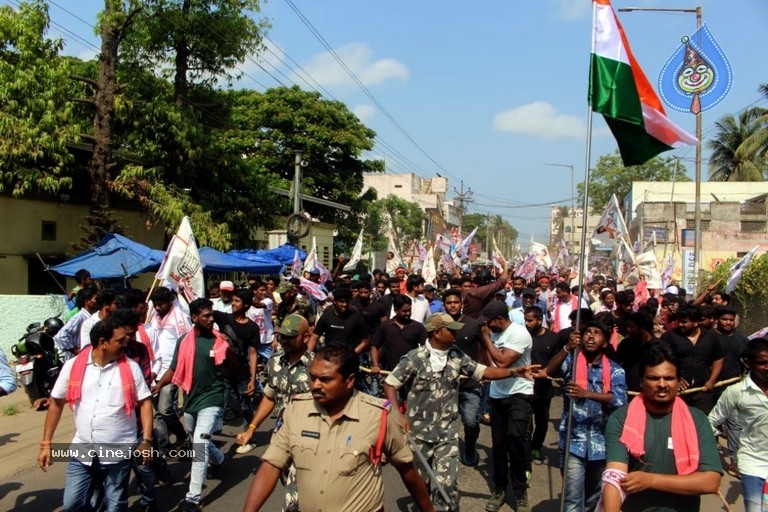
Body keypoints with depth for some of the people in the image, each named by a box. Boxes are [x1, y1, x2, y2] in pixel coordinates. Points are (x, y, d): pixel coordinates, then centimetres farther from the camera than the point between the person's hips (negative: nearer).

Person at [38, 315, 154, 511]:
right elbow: (56, 403, 6)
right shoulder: (73, 366, -2)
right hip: (82, 451, 2)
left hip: (119, 452, -1)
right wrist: (46, 443, 4)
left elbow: (145, 402, -2)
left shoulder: (131, 367, -5)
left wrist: (146, 440, -11)